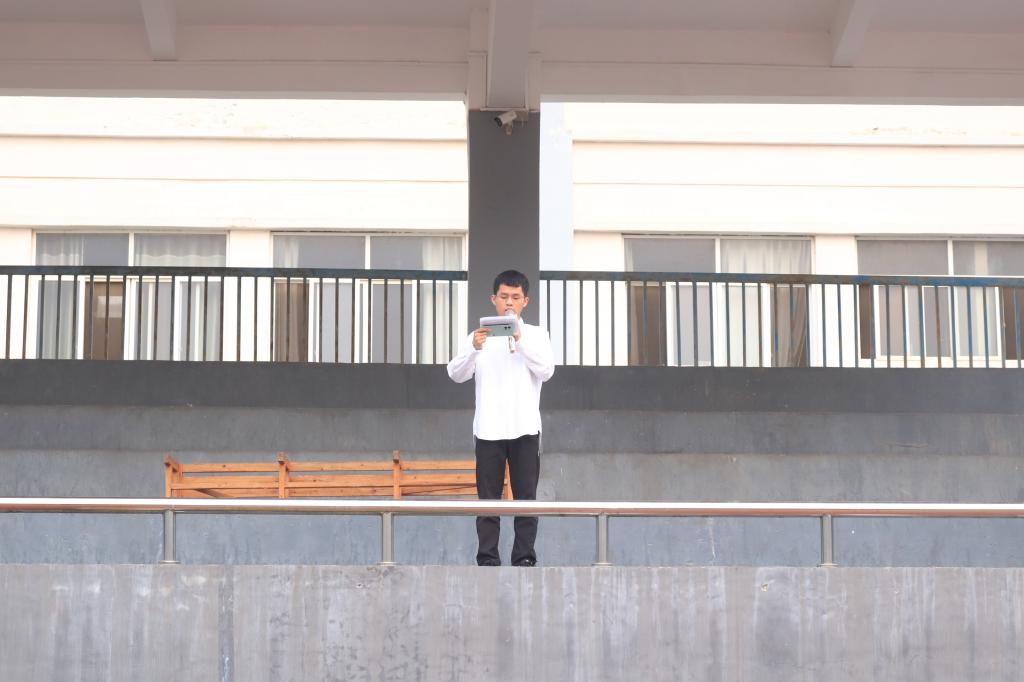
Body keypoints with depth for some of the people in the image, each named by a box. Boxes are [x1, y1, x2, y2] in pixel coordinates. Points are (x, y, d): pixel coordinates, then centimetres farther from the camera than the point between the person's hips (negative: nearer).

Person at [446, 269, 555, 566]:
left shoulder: (536, 334, 9)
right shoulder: (480, 335, 9)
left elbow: (546, 370, -7)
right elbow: (456, 374, -1)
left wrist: (519, 340, -18)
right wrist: (473, 349, -20)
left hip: (525, 429, 0)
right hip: (488, 429, 0)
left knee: (525, 496, -2)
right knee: (488, 498, -1)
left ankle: (524, 558, -1)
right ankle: (487, 559, 0)